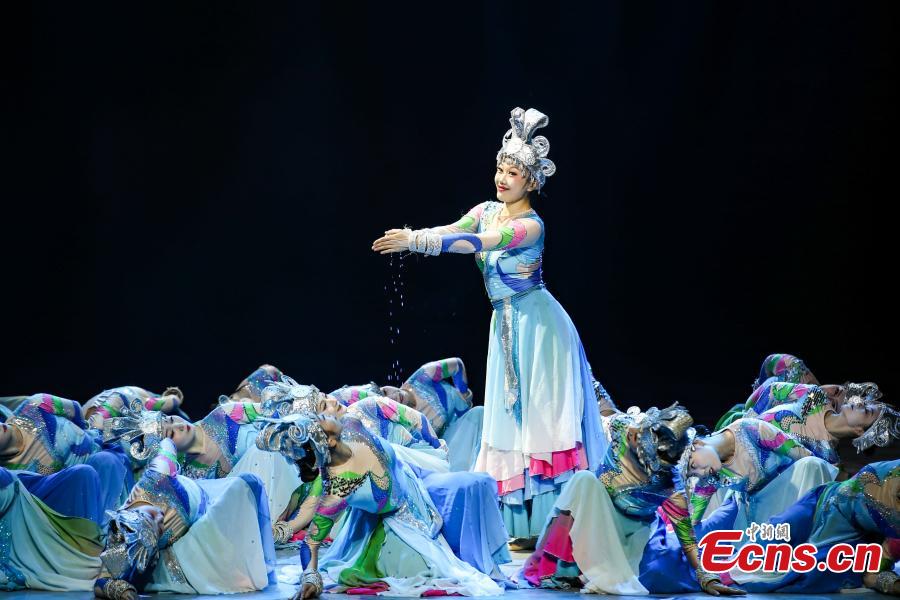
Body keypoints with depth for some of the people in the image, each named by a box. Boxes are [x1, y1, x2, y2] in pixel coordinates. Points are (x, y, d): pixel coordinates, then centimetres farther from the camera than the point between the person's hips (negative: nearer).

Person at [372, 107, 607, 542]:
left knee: (542, 417, -8)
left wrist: (417, 241, -36)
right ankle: (526, 525, 8)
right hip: (506, 325, 7)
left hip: (538, 325, -7)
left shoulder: (531, 225, -15)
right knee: (511, 419, 5)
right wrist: (411, 237, -29)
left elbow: (479, 244, -29)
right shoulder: (487, 211, 7)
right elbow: (450, 232, -8)